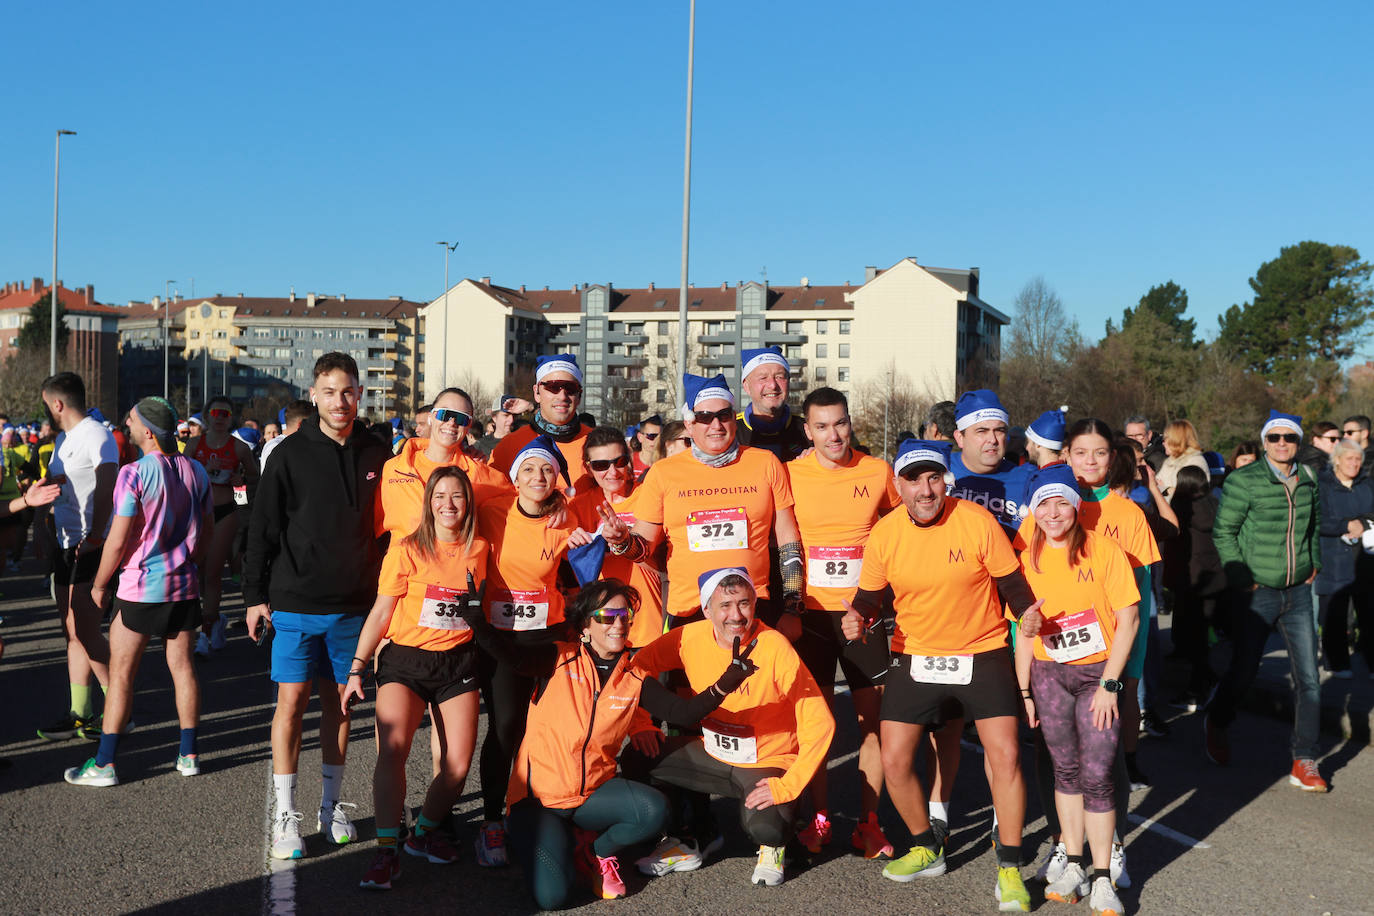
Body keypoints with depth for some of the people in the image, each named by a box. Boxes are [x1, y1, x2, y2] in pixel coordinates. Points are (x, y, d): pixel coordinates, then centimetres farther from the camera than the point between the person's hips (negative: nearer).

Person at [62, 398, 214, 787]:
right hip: (184, 585, 5)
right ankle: (188, 754, 16)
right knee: (182, 666, 11)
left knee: (121, 672, 3)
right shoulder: (196, 471, 4)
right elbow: (207, 532, 12)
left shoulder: (134, 474, -15)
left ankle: (105, 762, 8)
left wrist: (99, 584, -1)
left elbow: (118, 540, -14)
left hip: (140, 587, -5)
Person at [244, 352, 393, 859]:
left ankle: (331, 804, 23)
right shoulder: (290, 454, -4)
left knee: (339, 702, 11)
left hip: (353, 607, 3)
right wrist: (255, 595, -4)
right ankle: (284, 813, 9)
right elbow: (263, 528, -2)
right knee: (292, 702, -1)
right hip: (295, 603, -2)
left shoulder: (377, 455, 3)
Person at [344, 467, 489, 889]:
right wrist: (356, 670, -5)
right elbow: (380, 613, -2)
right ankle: (387, 851, -12)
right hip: (405, 660, -3)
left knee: (458, 764, -3)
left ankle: (425, 832, 23)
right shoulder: (407, 550, -5)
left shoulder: (480, 549, 4)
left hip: (458, 663, 3)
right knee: (392, 750, -21)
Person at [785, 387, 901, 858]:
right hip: (811, 611, 0)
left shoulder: (878, 472, 0)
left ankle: (868, 822, 14)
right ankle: (820, 816, 19)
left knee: (872, 717, 3)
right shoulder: (790, 474, -3)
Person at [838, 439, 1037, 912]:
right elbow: (869, 597, 2)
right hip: (914, 656, 2)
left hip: (983, 653, -2)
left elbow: (1011, 583, -5)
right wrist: (858, 619, -19)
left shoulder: (977, 521, -14)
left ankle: (1009, 868, 10)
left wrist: (1027, 615, -22)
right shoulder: (883, 535, -8)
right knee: (894, 761, 0)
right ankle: (927, 849, 27)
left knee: (1005, 756, -9)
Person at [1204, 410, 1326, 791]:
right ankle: (1215, 724, 36)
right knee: (1244, 672, 5)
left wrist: (1313, 563, 13)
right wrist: (1241, 579, -11)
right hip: (1257, 592, -4)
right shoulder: (1244, 480, -11)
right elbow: (1223, 532, -8)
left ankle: (1304, 763, 12)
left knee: (1308, 678, 2)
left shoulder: (1307, 480, 5)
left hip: (1298, 591, 4)